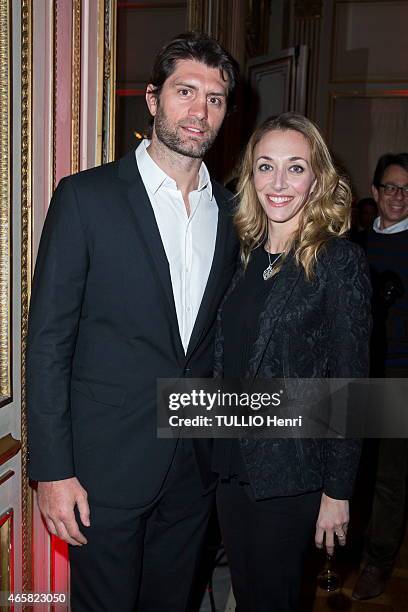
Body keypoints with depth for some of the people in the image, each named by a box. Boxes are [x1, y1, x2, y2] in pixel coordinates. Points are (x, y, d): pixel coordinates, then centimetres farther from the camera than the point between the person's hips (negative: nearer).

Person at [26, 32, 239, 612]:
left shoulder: (229, 211, 5)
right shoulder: (86, 196, -9)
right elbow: (48, 340, -10)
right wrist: (53, 470, -12)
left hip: (195, 463, 5)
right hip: (106, 463, -4)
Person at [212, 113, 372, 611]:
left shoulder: (339, 260, -13)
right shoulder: (247, 255, 4)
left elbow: (349, 383, -12)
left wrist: (337, 491, -11)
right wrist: (219, 451, 9)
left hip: (291, 471, -5)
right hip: (232, 460, 5)